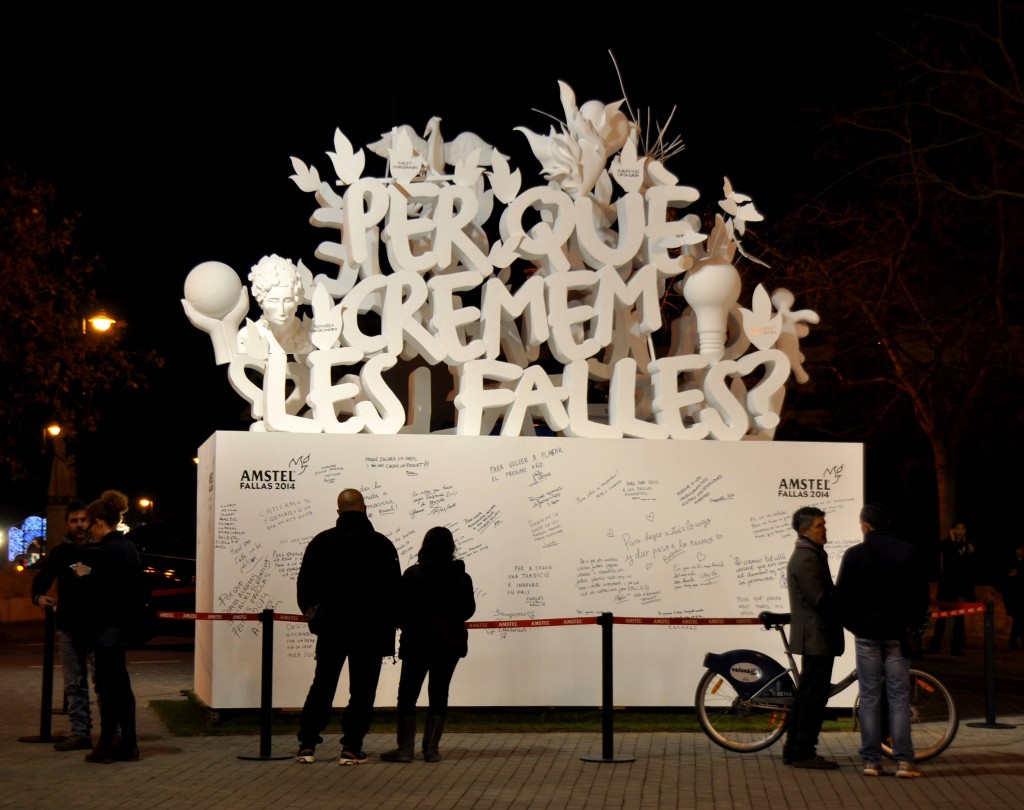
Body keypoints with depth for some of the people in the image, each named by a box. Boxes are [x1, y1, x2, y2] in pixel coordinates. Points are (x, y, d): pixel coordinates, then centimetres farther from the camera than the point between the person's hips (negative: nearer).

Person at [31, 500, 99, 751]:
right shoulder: (59, 553, 10)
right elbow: (42, 579, 17)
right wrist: (38, 596, -4)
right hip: (68, 627, 4)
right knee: (74, 684, 7)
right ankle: (80, 732, 11)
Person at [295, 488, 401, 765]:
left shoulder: (321, 542, 0)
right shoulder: (382, 545, -4)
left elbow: (305, 584, 2)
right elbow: (394, 590, -3)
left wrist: (312, 616, 16)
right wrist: (388, 627, 5)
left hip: (331, 628, 2)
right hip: (370, 630, -2)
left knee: (321, 687, 11)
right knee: (362, 690, 4)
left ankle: (307, 745, 7)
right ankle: (351, 749, 1)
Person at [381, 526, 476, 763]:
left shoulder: (413, 574, -8)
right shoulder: (461, 577, -1)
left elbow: (400, 608, -7)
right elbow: (468, 610, 8)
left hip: (417, 642, -2)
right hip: (449, 643, 3)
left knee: (407, 694, 4)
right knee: (439, 694, 8)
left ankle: (405, 748, 0)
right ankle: (431, 748, 6)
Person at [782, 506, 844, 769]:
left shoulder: (808, 555, 17)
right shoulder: (807, 559, -17)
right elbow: (821, 599, -22)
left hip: (812, 637, 11)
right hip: (817, 637, -11)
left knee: (807, 695, 14)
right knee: (814, 697, -6)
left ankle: (794, 750, 18)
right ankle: (804, 753, -3)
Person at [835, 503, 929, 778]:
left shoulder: (854, 554, -6)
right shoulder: (908, 553, -1)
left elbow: (841, 596, -3)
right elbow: (921, 593, 3)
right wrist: (914, 624, 15)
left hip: (866, 634, -1)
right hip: (897, 633, 1)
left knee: (869, 697, 4)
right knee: (899, 696, 3)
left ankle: (871, 760, 4)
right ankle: (904, 760, -1)